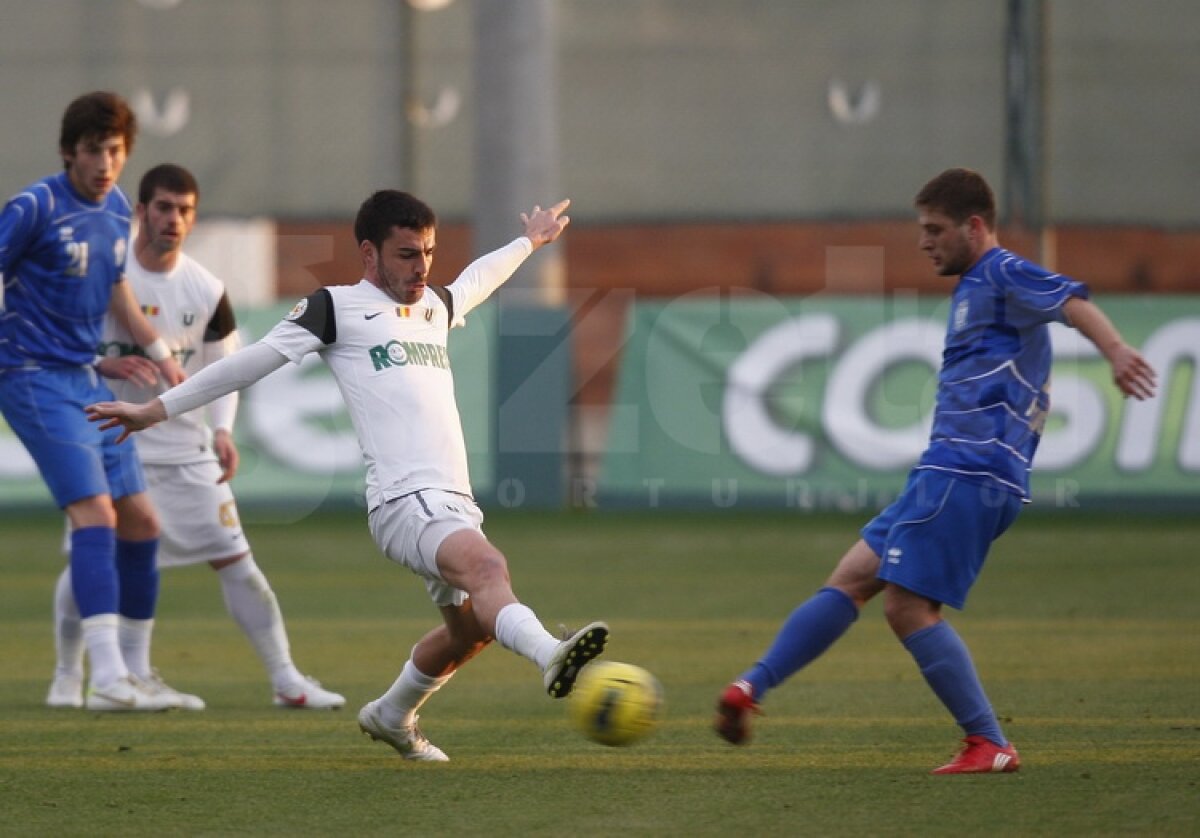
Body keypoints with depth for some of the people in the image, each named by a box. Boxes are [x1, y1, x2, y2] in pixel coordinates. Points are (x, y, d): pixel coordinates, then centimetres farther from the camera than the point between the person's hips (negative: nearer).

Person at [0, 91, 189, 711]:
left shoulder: (116, 209, 9)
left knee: (140, 521, 8)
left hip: (86, 379, 8)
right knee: (94, 512, -20)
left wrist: (157, 350, 23)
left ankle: (133, 671, 19)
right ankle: (108, 678, -25)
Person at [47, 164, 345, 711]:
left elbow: (224, 367, 9)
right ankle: (67, 677, 14)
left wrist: (223, 430, -7)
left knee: (235, 559, -3)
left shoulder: (207, 290, -1)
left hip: (186, 450, 2)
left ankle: (286, 681, 3)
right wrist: (107, 364, -24)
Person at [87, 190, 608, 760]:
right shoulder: (337, 308, 4)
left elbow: (473, 283, 49)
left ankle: (391, 717, 39)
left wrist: (529, 242, 65)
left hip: (455, 502, 9)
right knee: (487, 567, -34)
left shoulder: (436, 307, 25)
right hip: (404, 500, -9)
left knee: (472, 628, 17)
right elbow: (253, 362, 4)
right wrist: (158, 410, 5)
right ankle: (550, 656, -59)